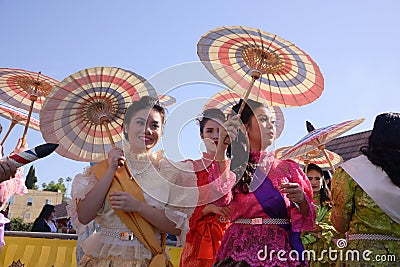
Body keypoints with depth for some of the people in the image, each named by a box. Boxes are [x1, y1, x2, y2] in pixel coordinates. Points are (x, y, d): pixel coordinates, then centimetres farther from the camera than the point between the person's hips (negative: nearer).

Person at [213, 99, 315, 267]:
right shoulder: (233, 168, 3)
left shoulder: (287, 168, 7)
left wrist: (301, 201, -17)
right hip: (241, 250, -1)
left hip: (281, 249, 2)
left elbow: (306, 219, 6)